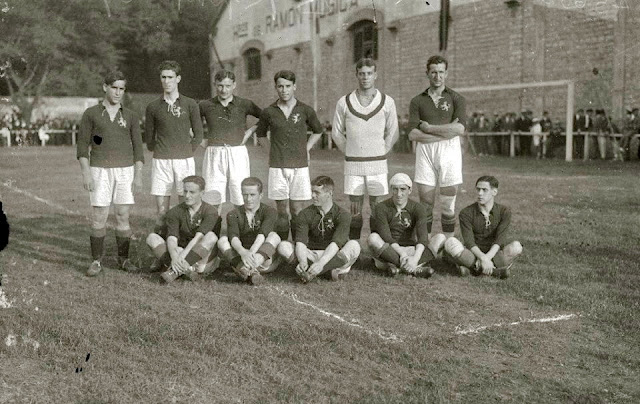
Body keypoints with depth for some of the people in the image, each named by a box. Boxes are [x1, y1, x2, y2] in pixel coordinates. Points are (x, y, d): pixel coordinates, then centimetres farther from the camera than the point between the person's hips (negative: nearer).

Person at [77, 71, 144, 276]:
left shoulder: (131, 116, 6)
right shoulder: (90, 114, 2)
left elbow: (137, 148, 5)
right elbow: (82, 146, 0)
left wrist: (138, 176, -3)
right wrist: (85, 173, -10)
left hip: (125, 170, 1)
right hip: (99, 171, -1)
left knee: (123, 216, 1)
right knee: (99, 217, -4)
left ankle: (123, 259, 12)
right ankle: (97, 261, 5)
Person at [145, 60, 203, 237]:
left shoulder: (190, 104, 4)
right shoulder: (153, 107, 7)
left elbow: (198, 135, 8)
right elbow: (149, 138, 15)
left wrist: (187, 152, 3)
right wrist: (158, 152, 9)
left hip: (185, 161, -1)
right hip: (160, 162, 1)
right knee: (161, 211, 1)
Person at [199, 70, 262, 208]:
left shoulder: (244, 104, 5)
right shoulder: (206, 105, 7)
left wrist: (250, 131, 4)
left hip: (238, 155, -1)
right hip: (214, 155, 1)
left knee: (240, 200, -4)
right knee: (212, 201, -3)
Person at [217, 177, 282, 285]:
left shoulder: (270, 212, -1)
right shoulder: (233, 214, 4)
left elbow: (263, 234, -21)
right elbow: (233, 237, -17)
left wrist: (252, 252, -40)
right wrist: (243, 252, -39)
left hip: (264, 260, -2)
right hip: (241, 257, 2)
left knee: (274, 236, -26)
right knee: (222, 240, -20)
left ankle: (246, 270, -49)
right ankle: (250, 271, -45)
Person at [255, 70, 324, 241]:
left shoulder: (305, 110, 2)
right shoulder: (268, 112, 3)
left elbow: (318, 131, 19)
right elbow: (260, 134, 20)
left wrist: (306, 148, 9)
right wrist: (274, 150, 10)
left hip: (299, 165, 0)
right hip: (277, 167, 1)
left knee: (297, 212, 0)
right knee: (282, 212, 4)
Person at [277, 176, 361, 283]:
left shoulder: (343, 215, -9)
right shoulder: (305, 214, -1)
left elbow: (335, 244, -24)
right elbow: (300, 242, -15)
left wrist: (321, 263, -41)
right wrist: (302, 261, -37)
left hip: (333, 257, -3)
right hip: (312, 255, 3)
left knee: (354, 246, -31)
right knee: (283, 246, -21)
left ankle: (311, 272, -32)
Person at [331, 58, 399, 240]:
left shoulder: (387, 102, 3)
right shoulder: (344, 102, 4)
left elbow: (393, 133, 10)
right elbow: (337, 133, 11)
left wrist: (380, 153, 7)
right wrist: (350, 152, 7)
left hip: (377, 163, 0)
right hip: (353, 164, 1)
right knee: (355, 209, 4)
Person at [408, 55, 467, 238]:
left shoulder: (456, 99, 7)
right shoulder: (417, 101, 10)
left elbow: (459, 129, -9)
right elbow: (413, 134, -3)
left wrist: (428, 127, -7)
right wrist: (446, 131, -9)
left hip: (449, 150, -1)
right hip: (425, 150, 1)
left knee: (448, 204, 1)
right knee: (426, 202, 0)